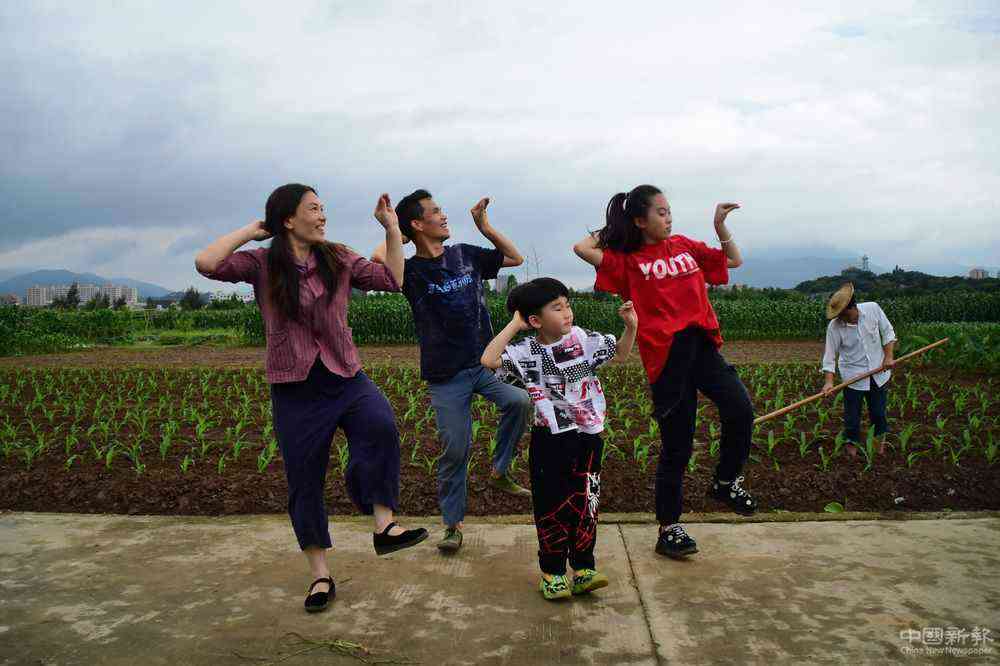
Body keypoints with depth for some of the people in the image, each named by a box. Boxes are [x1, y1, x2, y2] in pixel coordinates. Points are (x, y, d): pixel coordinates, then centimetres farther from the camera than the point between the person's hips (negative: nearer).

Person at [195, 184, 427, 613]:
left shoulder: (337, 260, 4)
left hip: (345, 378, 1)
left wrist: (391, 228, 2)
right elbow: (206, 263, -19)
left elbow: (393, 280, 5)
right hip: (296, 389, -1)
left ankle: (384, 525, -23)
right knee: (304, 483, 8)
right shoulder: (262, 264, -3)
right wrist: (251, 231, -6)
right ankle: (320, 576, 25)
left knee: (380, 423, -33)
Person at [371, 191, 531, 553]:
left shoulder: (465, 255, 5)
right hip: (446, 376, -3)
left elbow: (515, 258, 14)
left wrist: (484, 226, 4)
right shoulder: (411, 271, -9)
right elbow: (376, 261, -30)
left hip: (485, 362, 4)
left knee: (519, 401, -22)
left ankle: (500, 471, 3)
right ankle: (453, 523, 22)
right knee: (456, 449, 1)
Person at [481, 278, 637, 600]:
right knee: (552, 506, 6)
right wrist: (514, 325, -22)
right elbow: (488, 359, -27)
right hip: (551, 441, -3)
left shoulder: (583, 339, -1)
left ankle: (583, 569, 25)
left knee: (586, 503, 11)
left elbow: (620, 353, 12)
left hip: (588, 438, 3)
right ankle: (552, 572, 22)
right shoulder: (526, 351, -12)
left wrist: (631, 327, -6)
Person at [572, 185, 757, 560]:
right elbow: (582, 249, -10)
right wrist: (609, 230, 8)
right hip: (664, 356, -4)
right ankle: (668, 529, 21)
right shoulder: (628, 260, 3)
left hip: (701, 345, 4)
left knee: (740, 408, -21)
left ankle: (726, 482, 8)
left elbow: (734, 261, 25)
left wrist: (720, 226, 10)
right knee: (677, 447, 3)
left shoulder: (684, 246, 16)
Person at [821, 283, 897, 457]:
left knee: (878, 411, 16)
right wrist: (829, 381, -25)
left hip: (878, 371, 2)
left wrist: (889, 356, -9)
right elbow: (830, 355, -16)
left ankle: (881, 439, 42)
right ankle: (852, 443, 29)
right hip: (853, 375, -2)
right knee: (852, 414, 6)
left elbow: (888, 332, -1)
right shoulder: (834, 326, -19)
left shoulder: (873, 308, -15)